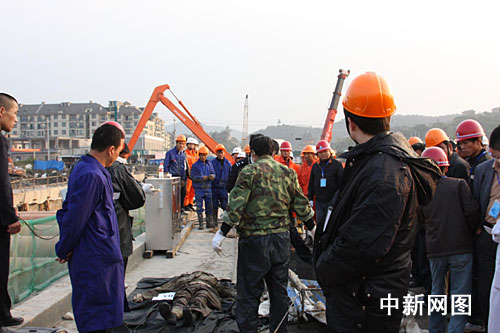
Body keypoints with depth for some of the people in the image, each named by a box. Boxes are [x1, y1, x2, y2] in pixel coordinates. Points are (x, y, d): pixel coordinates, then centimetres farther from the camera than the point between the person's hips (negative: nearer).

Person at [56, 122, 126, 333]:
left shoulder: (82, 169, 11)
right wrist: (64, 250, -5)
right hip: (97, 260, -10)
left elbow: (67, 211, 17)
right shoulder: (92, 176, -21)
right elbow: (75, 218, -19)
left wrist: (65, 248, 14)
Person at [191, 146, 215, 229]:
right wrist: (202, 178, -19)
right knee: (199, 207, 0)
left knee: (209, 206, 9)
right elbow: (193, 176, -9)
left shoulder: (209, 164, 9)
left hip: (208, 188, 4)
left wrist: (212, 176, -14)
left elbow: (213, 173, 9)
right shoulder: (195, 165, -3)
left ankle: (209, 222, 19)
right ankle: (200, 223, 7)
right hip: (199, 189, -4)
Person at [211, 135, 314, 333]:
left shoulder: (249, 172, -9)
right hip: (281, 238, 5)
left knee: (249, 293, 4)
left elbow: (236, 207, -16)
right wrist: (313, 228, 24)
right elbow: (301, 205, 10)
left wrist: (221, 233, -12)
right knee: (279, 289, 17)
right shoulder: (288, 173, 7)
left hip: (254, 239, -5)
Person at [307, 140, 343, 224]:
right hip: (319, 202, 4)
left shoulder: (337, 164, -2)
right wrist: (310, 198, 10)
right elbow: (311, 184, 17)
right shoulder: (315, 166, 12)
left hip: (333, 201, -4)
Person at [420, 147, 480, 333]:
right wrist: (471, 233, 3)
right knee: (460, 295, 4)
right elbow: (472, 211, -11)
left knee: (436, 292, 17)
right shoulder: (459, 184, -5)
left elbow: (423, 220, 9)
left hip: (435, 249, 3)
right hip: (461, 248, -3)